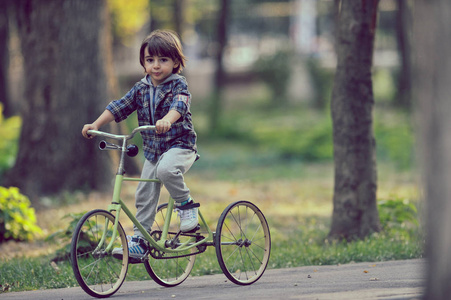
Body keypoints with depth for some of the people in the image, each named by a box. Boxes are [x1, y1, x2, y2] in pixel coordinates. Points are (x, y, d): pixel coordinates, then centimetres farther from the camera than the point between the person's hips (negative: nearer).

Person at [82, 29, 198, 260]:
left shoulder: (178, 85, -9)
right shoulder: (141, 89, 7)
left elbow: (179, 105, -28)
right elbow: (119, 107, 7)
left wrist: (166, 121, -49)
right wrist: (96, 124, -5)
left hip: (180, 145, -6)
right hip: (152, 150, 6)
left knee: (166, 169, -36)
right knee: (144, 195, 3)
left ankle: (186, 206, -13)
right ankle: (139, 242, 10)